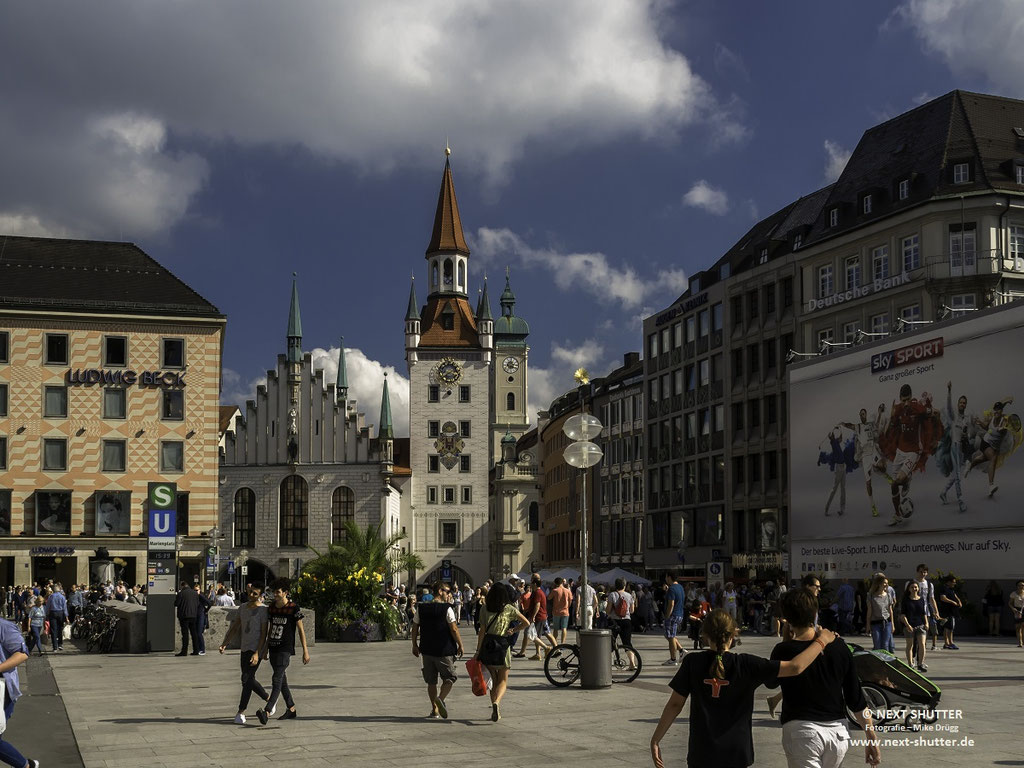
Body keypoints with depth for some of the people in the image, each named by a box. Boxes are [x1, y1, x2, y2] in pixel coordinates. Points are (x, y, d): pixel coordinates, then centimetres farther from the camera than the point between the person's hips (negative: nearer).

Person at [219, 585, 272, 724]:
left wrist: (257, 653, -20)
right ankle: (269, 699, 32)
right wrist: (224, 644, 0)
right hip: (244, 649, 7)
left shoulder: (263, 610, -8)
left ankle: (241, 712, -8)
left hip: (256, 649, -7)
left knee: (246, 679, -13)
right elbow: (233, 628, 13)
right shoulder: (242, 608, 12)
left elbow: (264, 633, -12)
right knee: (249, 679, 12)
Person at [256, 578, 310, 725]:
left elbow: (301, 630, -5)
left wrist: (305, 651, -6)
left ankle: (267, 712, -26)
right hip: (273, 648, 7)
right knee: (282, 680, 12)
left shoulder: (293, 609, -9)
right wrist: (266, 646, 22)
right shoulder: (271, 608, 8)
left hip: (285, 649, -7)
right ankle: (292, 710, 24)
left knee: (277, 680, -15)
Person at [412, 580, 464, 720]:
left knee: (431, 681, 13)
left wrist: (415, 645, 18)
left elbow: (415, 628, 8)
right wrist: (460, 645, -3)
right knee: (449, 677, 8)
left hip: (427, 650, 5)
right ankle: (440, 698, -16)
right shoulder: (447, 609, -10)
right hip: (444, 650, -5)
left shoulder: (422, 608, 5)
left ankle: (434, 710, 13)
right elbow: (454, 629, -13)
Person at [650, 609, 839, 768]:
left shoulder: (692, 663, -6)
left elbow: (675, 704, -3)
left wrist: (655, 739, 6)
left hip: (701, 752, 0)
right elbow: (795, 667, -12)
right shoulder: (745, 665, -9)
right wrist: (821, 641, 2)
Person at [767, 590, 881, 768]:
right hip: (838, 731, 4)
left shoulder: (784, 650, -8)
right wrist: (872, 738, 12)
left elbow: (770, 683, 13)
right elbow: (856, 700, 3)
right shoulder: (839, 648, 0)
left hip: (800, 730, -4)